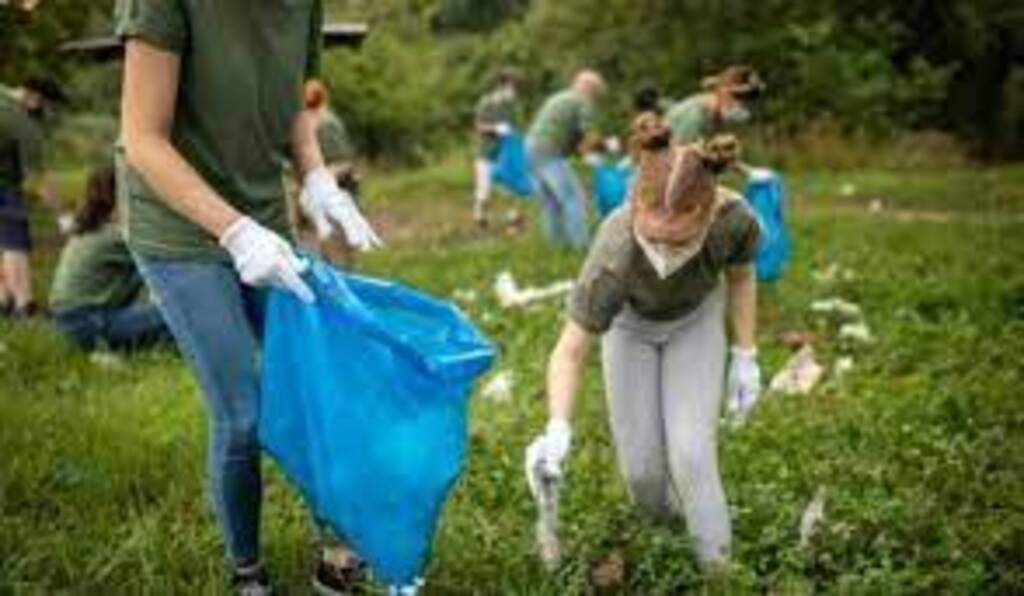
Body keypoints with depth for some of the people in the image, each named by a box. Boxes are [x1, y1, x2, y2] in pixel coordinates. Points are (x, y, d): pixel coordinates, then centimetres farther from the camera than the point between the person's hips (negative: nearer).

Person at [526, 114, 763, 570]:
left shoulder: (735, 220, -36)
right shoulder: (615, 255, -43)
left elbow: (740, 276, -11)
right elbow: (570, 351, -33)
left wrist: (745, 356, -6)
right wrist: (557, 429, -47)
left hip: (696, 319, 1)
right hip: (631, 323, 0)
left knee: (690, 452, -12)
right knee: (640, 467, 3)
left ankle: (717, 566, 10)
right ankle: (662, 521, 38)